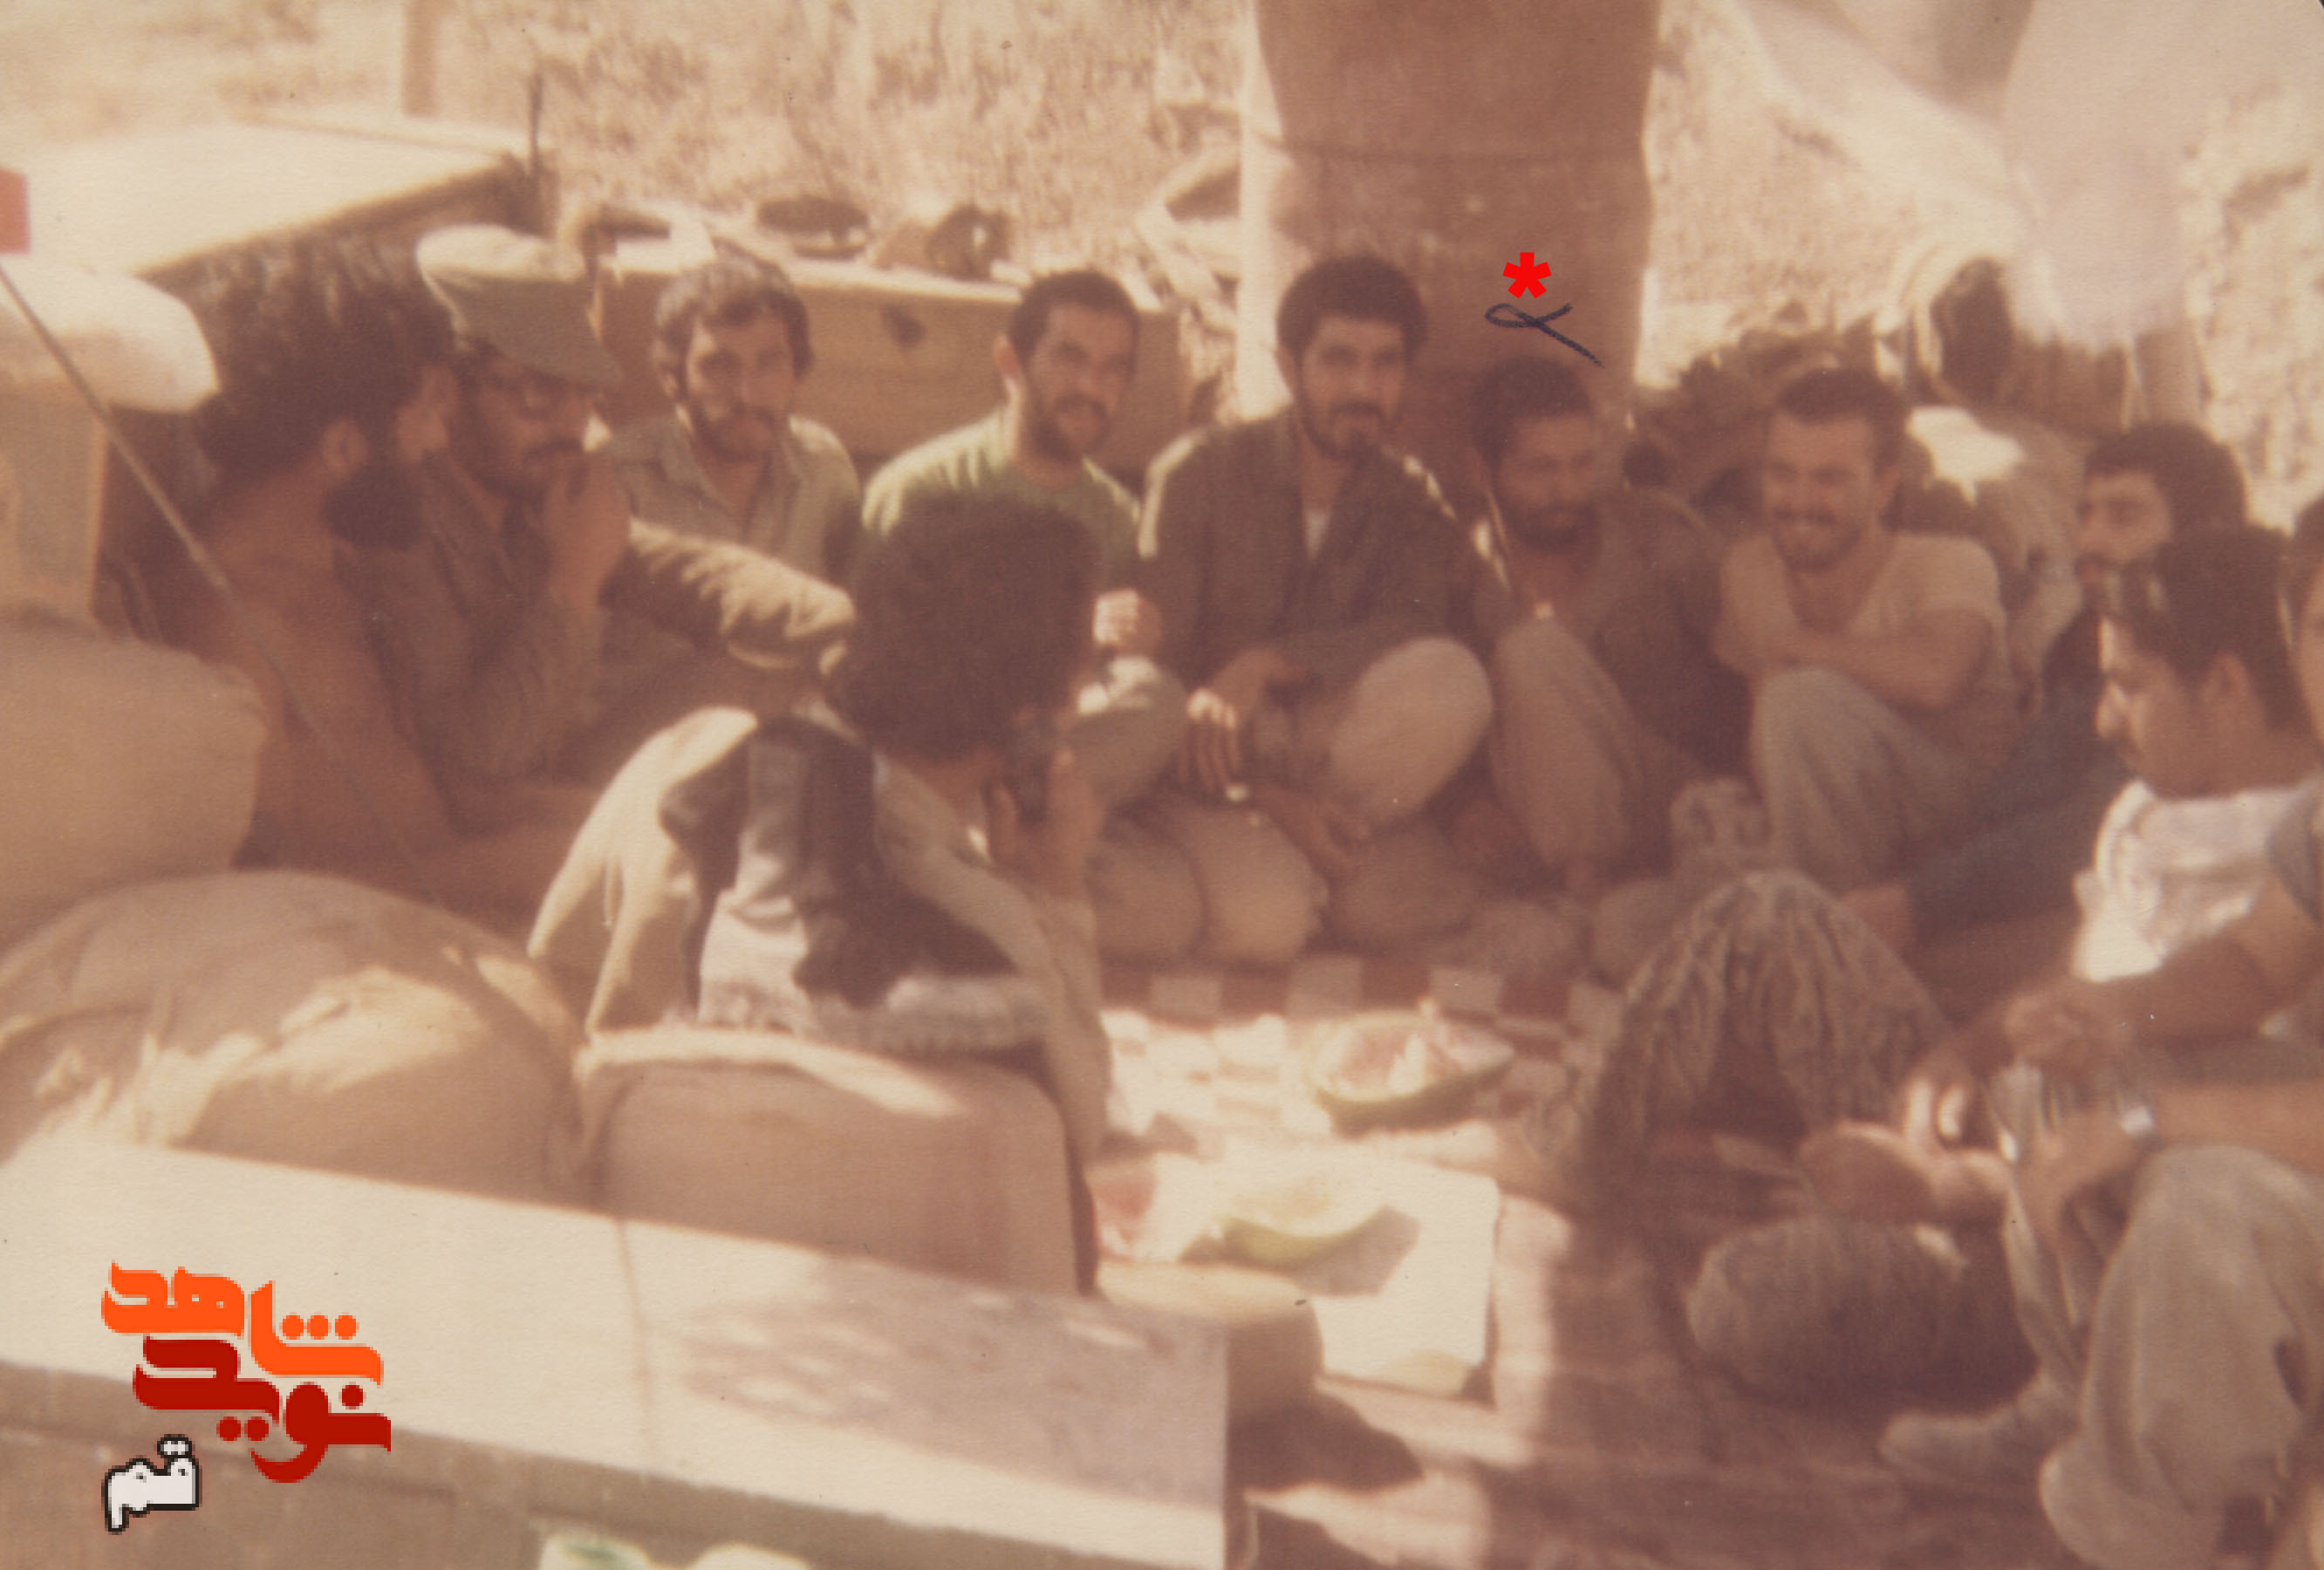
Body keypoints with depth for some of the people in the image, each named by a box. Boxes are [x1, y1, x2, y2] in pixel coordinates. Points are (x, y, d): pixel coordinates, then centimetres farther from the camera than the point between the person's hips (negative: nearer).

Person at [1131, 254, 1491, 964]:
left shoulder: (1409, 500, 4)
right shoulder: (1199, 474, -7)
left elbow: (1420, 630, -16)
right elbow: (1154, 670, -10)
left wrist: (1269, 663, -31)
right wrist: (1267, 800, -22)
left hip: (1322, 744, 3)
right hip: (1219, 771, -2)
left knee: (1453, 682, -29)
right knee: (1263, 923, -34)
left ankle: (1339, 864, -11)